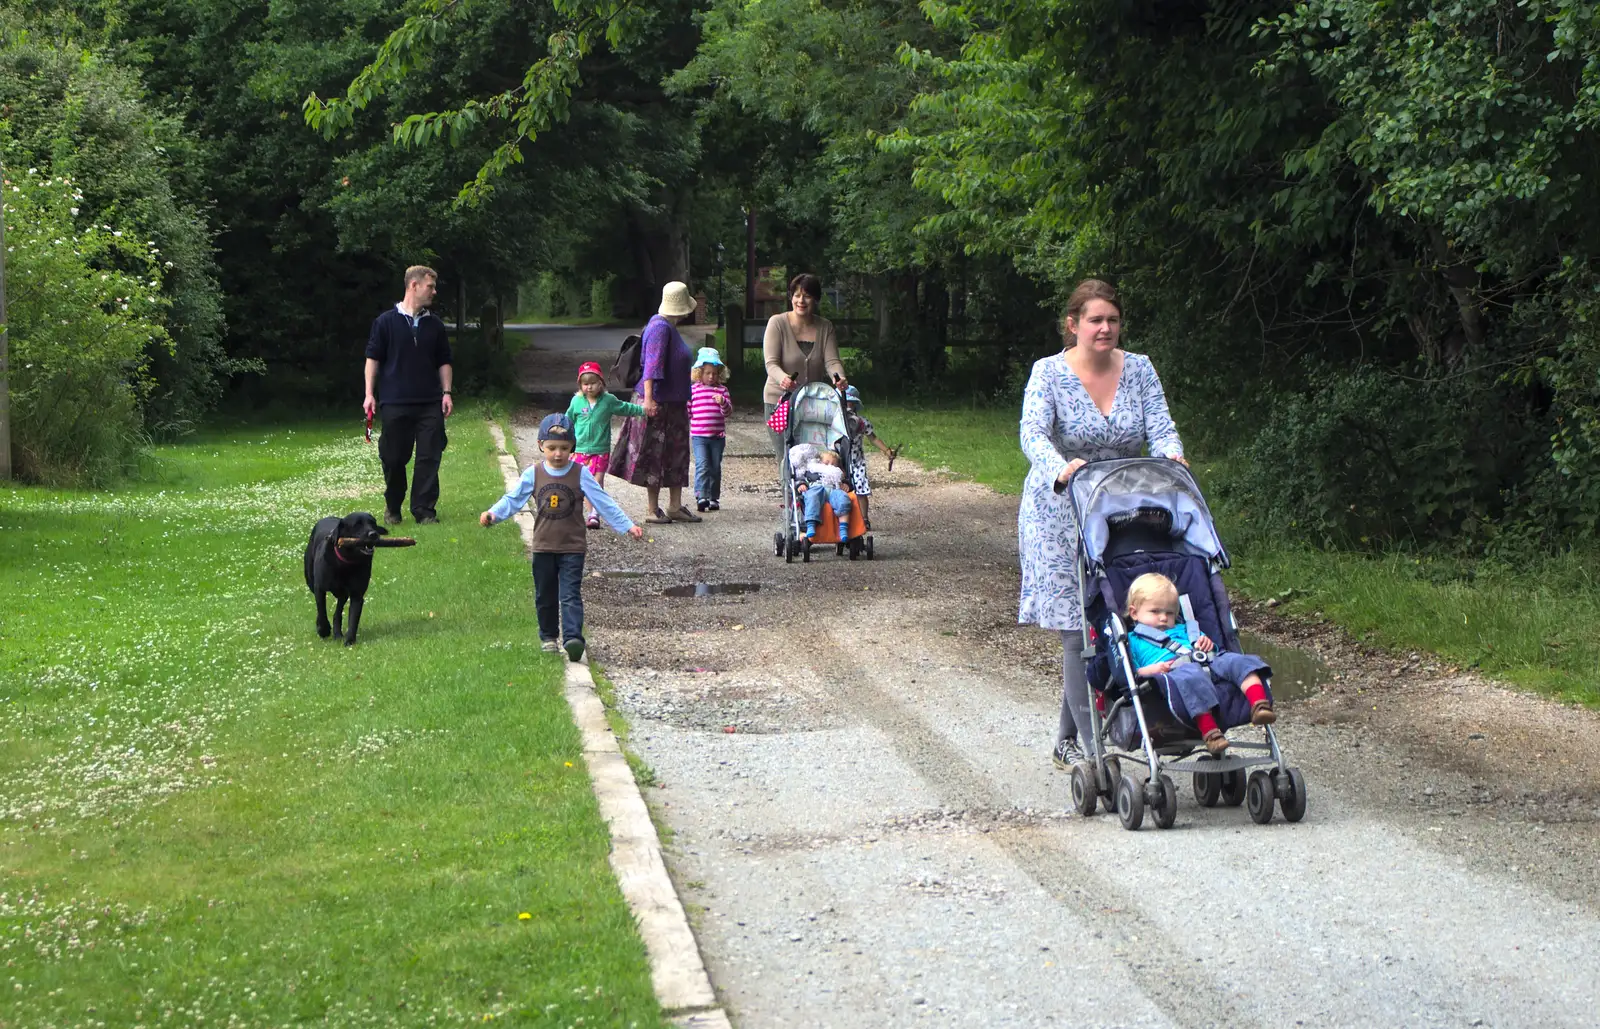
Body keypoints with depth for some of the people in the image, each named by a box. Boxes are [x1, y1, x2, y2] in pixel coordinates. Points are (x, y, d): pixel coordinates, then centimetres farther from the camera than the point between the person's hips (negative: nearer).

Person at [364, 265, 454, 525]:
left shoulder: (435, 325, 10)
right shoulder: (386, 322, 0)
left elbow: (444, 362, 16)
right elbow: (373, 358, 2)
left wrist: (446, 393, 6)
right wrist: (369, 394, -3)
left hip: (430, 404, 3)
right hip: (395, 403, -3)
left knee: (429, 457, -3)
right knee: (394, 458, 4)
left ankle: (425, 510, 2)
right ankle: (392, 508, 21)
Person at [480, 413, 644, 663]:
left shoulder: (580, 474, -5)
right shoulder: (533, 474, -1)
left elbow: (604, 503, -4)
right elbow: (513, 499, 0)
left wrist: (627, 526, -9)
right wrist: (492, 514, -17)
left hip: (572, 547, -2)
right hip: (544, 546, 2)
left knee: (570, 595, -11)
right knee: (545, 595, 14)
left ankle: (573, 638, -20)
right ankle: (548, 636, 30)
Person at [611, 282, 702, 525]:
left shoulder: (668, 327, 12)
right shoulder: (660, 328, -19)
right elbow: (651, 364, -27)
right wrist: (648, 398, -34)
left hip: (674, 403, 10)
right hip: (658, 404, -10)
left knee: (677, 453, 12)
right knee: (655, 456, -2)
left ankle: (675, 506, 18)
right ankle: (653, 510, 5)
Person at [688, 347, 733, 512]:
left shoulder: (722, 390, 6)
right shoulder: (693, 389, 4)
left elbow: (728, 412, 1)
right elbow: (687, 410, 10)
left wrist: (723, 402, -20)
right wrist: (685, 431, 7)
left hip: (718, 436, 2)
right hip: (699, 436, -2)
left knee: (715, 467, 8)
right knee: (702, 466, -14)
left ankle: (714, 498, 15)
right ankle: (701, 496, -21)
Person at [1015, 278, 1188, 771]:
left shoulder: (1139, 370, 3)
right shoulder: (1049, 373, -8)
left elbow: (1159, 427, -4)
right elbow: (1033, 434, -22)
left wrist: (1171, 455, -28)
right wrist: (1061, 469, -43)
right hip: (1062, 514, -4)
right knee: (1080, 628, -10)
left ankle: (1067, 743, 17)